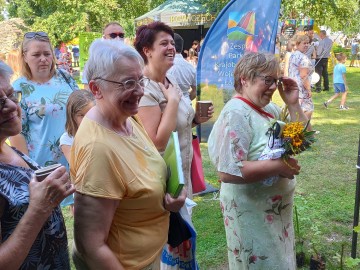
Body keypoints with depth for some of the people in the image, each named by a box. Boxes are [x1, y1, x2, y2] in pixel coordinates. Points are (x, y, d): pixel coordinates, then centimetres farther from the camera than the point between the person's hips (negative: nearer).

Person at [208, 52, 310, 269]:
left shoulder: (271, 109, 4)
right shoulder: (236, 114, -22)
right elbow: (228, 172, -30)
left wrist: (293, 104, -3)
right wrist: (279, 165, -26)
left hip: (277, 208, 9)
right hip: (252, 211, -9)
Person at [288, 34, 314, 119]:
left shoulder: (293, 55, 14)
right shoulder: (303, 58, -15)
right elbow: (303, 76, -20)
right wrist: (309, 89, -15)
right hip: (301, 88, -10)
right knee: (308, 110, -5)